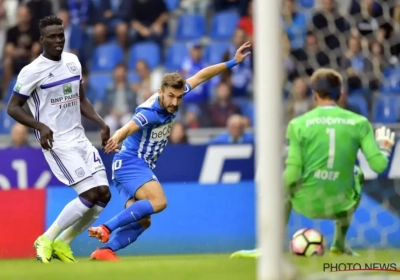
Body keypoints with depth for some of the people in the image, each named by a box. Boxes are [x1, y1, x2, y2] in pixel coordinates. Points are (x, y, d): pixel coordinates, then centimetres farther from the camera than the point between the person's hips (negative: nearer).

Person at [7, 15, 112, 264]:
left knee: (104, 194, 1)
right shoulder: (33, 71, -12)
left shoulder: (73, 62, 8)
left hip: (80, 138, 7)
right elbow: (13, 107, -8)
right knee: (90, 194, -17)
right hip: (57, 142, -7)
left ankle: (62, 243, 14)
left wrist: (101, 123, 6)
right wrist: (40, 126, -22)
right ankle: (46, 240, -2)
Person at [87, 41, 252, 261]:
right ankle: (107, 228, -25)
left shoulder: (173, 96, -3)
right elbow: (127, 129, -46)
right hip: (129, 162, -9)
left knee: (141, 221, 2)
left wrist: (233, 62, 10)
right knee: (158, 202, -27)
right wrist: (116, 139, -68)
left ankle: (105, 249, -8)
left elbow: (200, 76, 10)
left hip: (139, 166, 9)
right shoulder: (150, 112, -27)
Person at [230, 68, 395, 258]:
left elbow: (292, 175, -10)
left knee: (284, 184, 33)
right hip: (341, 205, 1)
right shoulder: (359, 123, -5)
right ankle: (340, 244, 38)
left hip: (307, 203, -1)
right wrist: (384, 147, 14)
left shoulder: (299, 124, -7)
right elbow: (379, 165, -8)